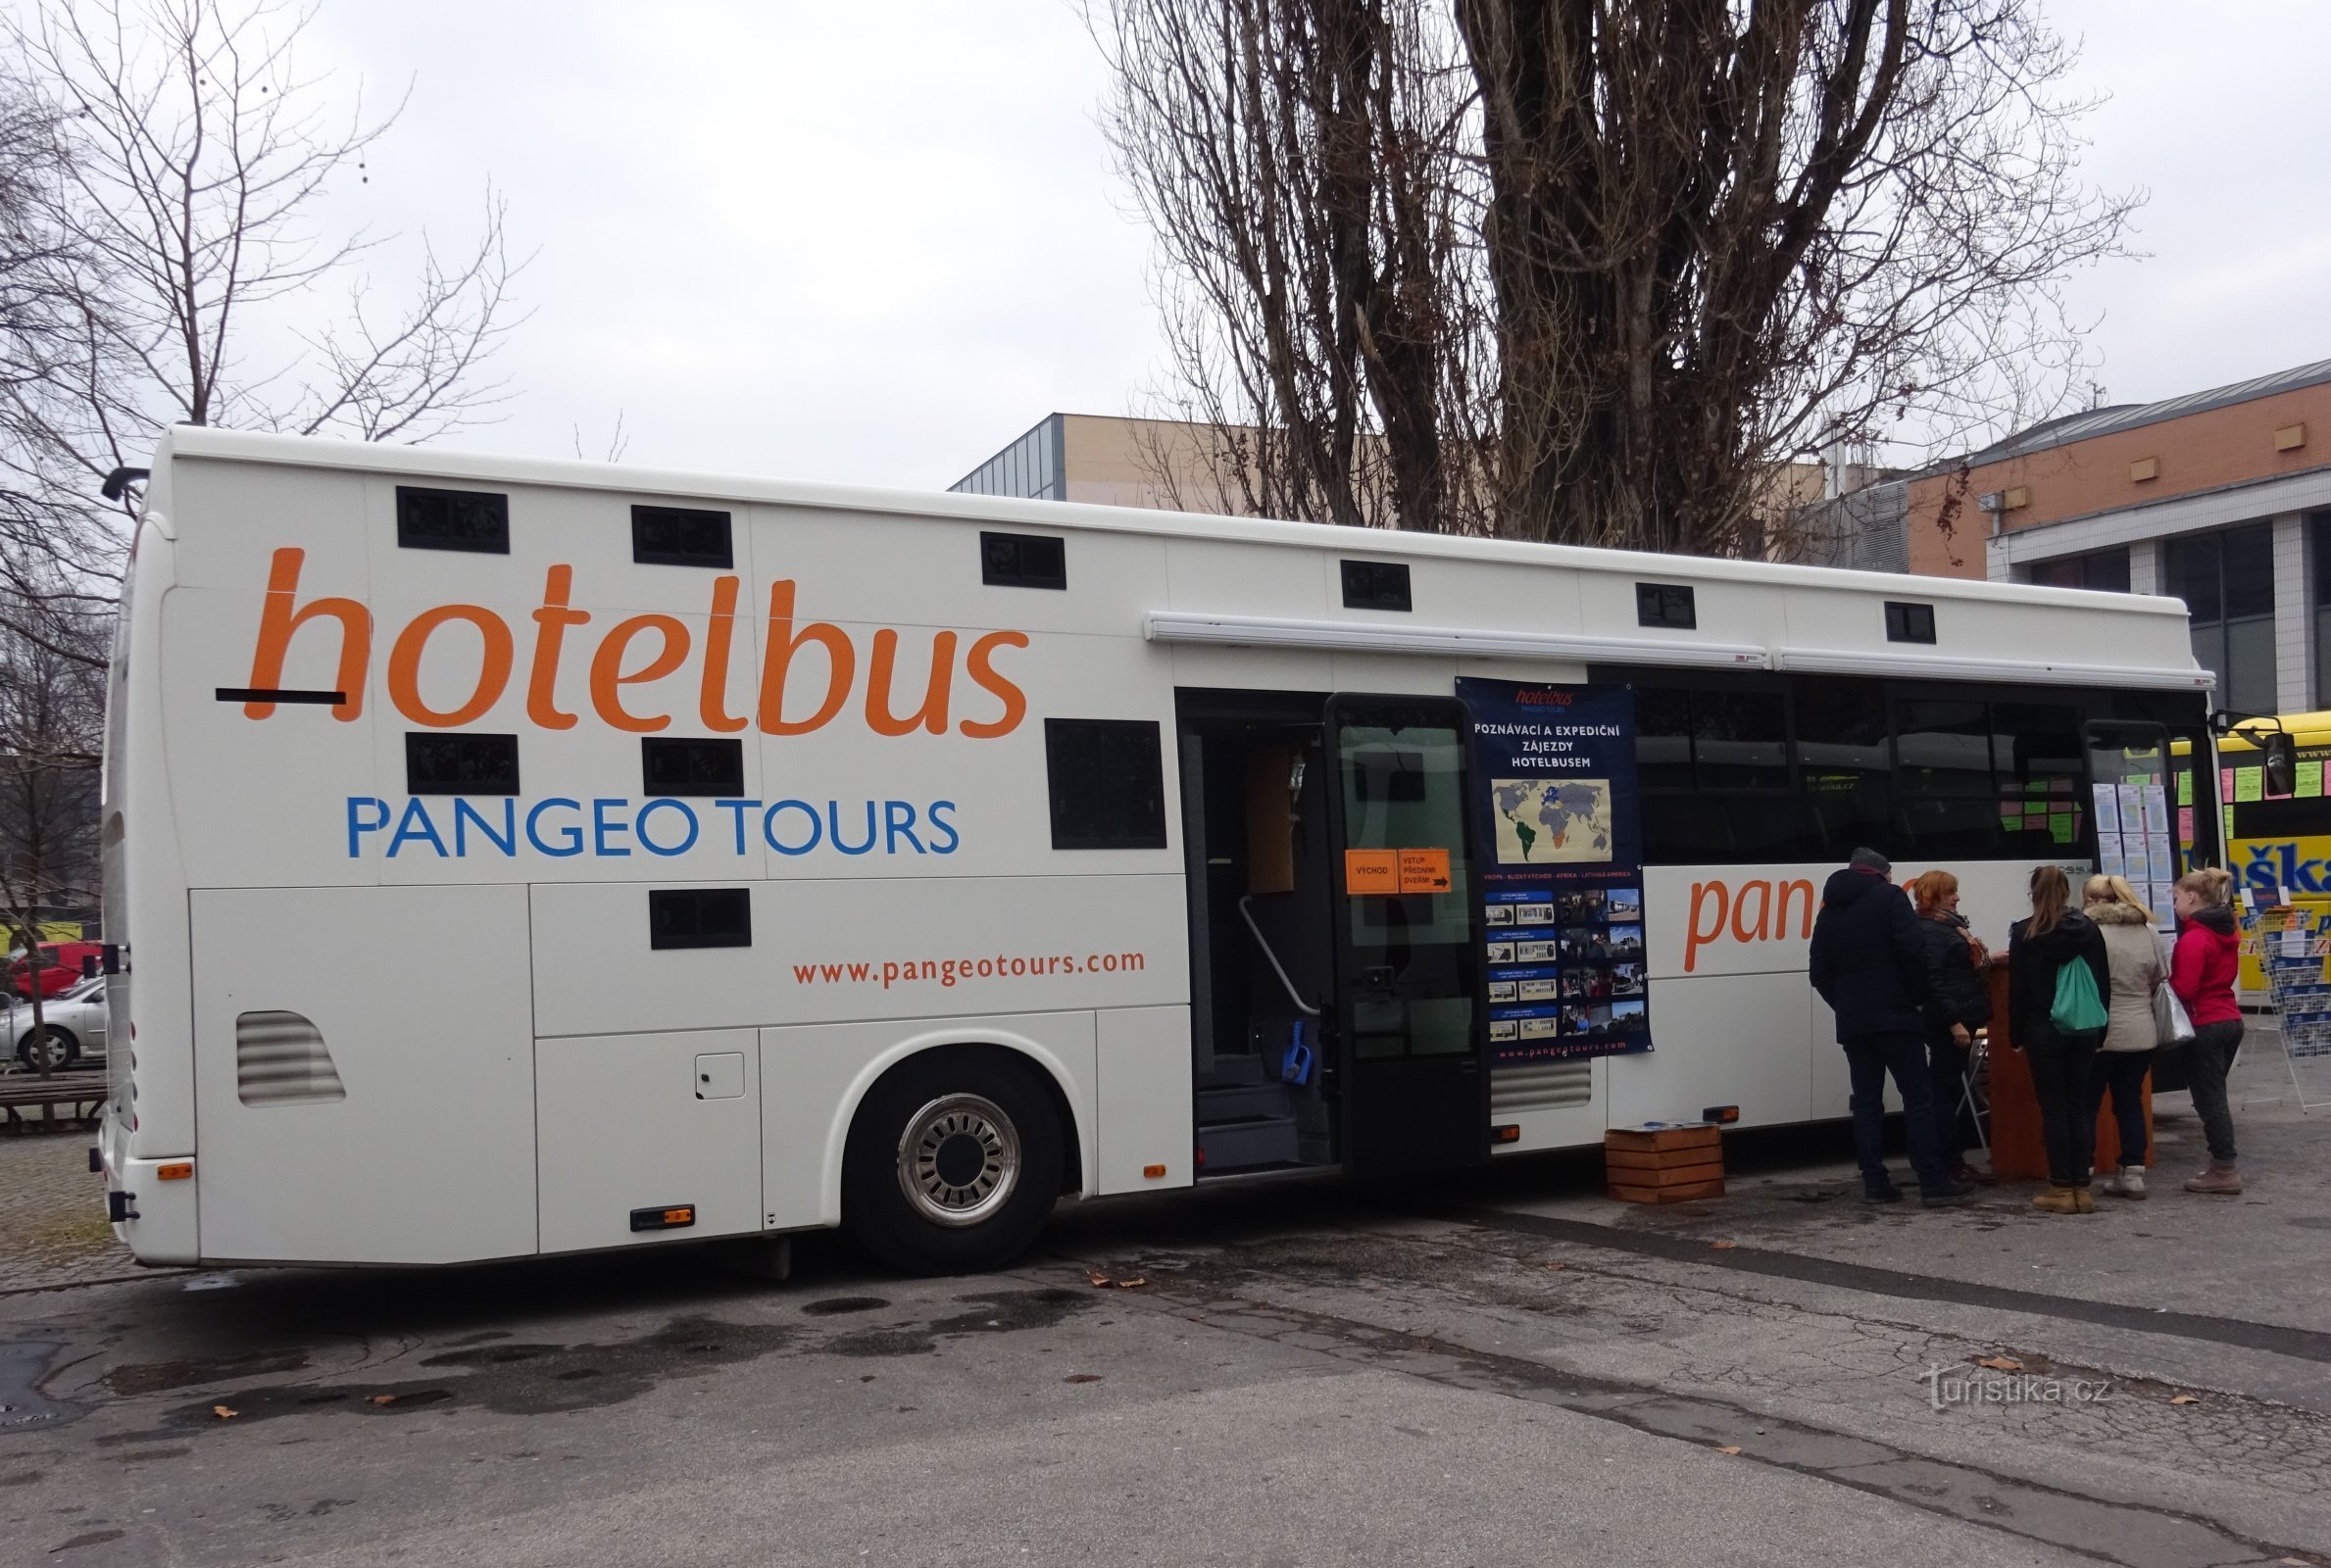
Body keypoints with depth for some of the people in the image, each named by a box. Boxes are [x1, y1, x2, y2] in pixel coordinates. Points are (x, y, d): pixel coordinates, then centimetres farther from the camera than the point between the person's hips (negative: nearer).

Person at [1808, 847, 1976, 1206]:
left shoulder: (1829, 910, 15)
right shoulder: (1888, 897, -2)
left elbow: (1819, 973, 13)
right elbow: (1914, 952, -12)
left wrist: (1845, 1005, 14)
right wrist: (1918, 996, 0)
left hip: (1851, 1022, 5)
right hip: (1893, 1016, -5)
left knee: (1866, 1100, 6)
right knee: (1917, 1097, -1)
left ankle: (1875, 1183, 4)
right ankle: (1934, 1182, -3)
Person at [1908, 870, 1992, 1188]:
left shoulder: (1951, 923, 18)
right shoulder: (1930, 932, -14)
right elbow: (1934, 981, -22)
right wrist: (1954, 1022, -25)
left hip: (1962, 1017, 10)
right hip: (1948, 1022, -10)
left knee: (1950, 1087, 14)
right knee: (1946, 1087, -6)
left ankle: (1951, 1155, 22)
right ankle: (1949, 1160, -2)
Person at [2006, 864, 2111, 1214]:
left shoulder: (2024, 934, -7)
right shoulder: (2089, 929, 4)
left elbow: (2017, 989, -6)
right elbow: (2103, 982, 6)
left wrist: (2018, 1035, 2)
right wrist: (2099, 1030, 12)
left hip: (2043, 1030, -3)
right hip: (2083, 1029, 4)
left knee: (2054, 1109, 1)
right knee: (2080, 1106, 8)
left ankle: (2062, 1189, 2)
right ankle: (2082, 1188, 8)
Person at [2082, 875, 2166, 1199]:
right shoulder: (2148, 932, 7)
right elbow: (2157, 982, 16)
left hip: (2099, 1033, -5)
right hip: (2142, 1032, 5)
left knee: (2086, 1104, 3)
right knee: (2131, 1102, 13)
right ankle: (2134, 1172, 13)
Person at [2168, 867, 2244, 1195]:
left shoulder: (2193, 938, -18)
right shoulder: (2226, 933, 10)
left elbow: (2184, 989, -21)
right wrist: (2170, 982, 13)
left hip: (2205, 1025, -9)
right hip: (2230, 1020, 9)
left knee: (2208, 1099, -2)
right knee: (2215, 1096, 17)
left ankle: (2224, 1170, -1)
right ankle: (2221, 1164, 20)